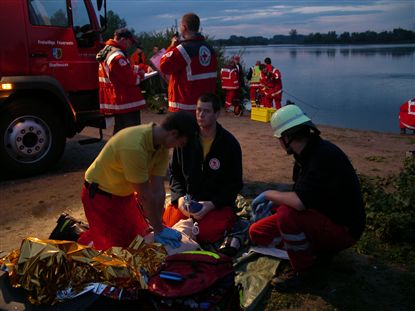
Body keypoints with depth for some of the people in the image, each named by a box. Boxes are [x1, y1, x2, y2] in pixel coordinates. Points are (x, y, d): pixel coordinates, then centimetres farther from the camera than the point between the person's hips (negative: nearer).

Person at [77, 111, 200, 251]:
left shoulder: (162, 145, -12)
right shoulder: (134, 146, -37)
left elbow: (158, 189, -11)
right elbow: (144, 195, -31)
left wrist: (157, 226, -12)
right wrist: (159, 230, -21)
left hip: (125, 193, 8)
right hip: (100, 194, -8)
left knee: (141, 234, 15)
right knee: (117, 244, -5)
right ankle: (78, 235, 18)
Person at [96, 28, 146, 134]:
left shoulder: (106, 52, 13)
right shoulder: (117, 57, -20)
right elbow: (130, 79, -20)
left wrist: (138, 68, 8)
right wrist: (140, 75, -1)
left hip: (116, 102, 10)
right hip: (127, 104, -10)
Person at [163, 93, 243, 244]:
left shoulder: (230, 144, -8)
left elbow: (235, 183, -5)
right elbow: (174, 172, 7)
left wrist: (212, 204, -18)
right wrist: (180, 196, -11)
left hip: (218, 203, -3)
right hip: (187, 199, 3)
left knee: (206, 234, -26)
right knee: (170, 224, -19)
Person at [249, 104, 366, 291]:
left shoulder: (324, 155, -27)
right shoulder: (306, 153, 2)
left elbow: (300, 202, -36)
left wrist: (269, 194, -20)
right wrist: (273, 202, 5)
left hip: (343, 228, -9)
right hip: (321, 218, 9)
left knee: (287, 213, -35)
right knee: (257, 232, 3)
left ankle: (302, 270, -10)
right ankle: (318, 248, 11)